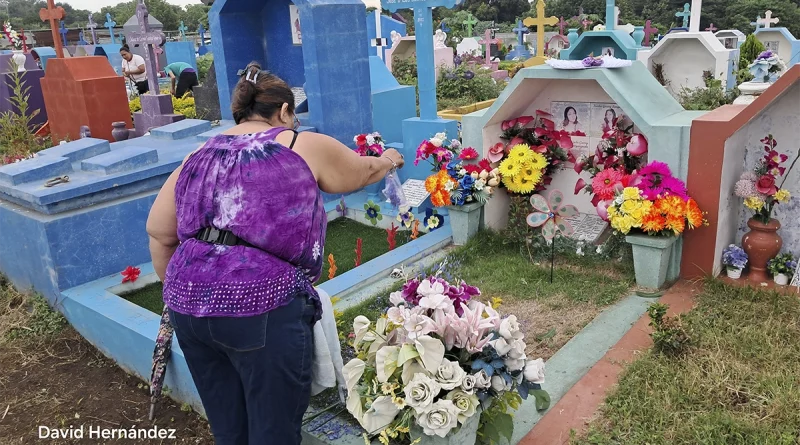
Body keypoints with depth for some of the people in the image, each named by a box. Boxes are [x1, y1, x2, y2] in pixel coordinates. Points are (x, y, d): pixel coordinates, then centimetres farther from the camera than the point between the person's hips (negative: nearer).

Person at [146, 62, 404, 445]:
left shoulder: (201, 155, 17)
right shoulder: (305, 146, 6)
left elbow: (158, 232, 18)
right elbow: (363, 172, 22)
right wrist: (388, 161, 43)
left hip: (187, 306, 6)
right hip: (261, 308, -5)